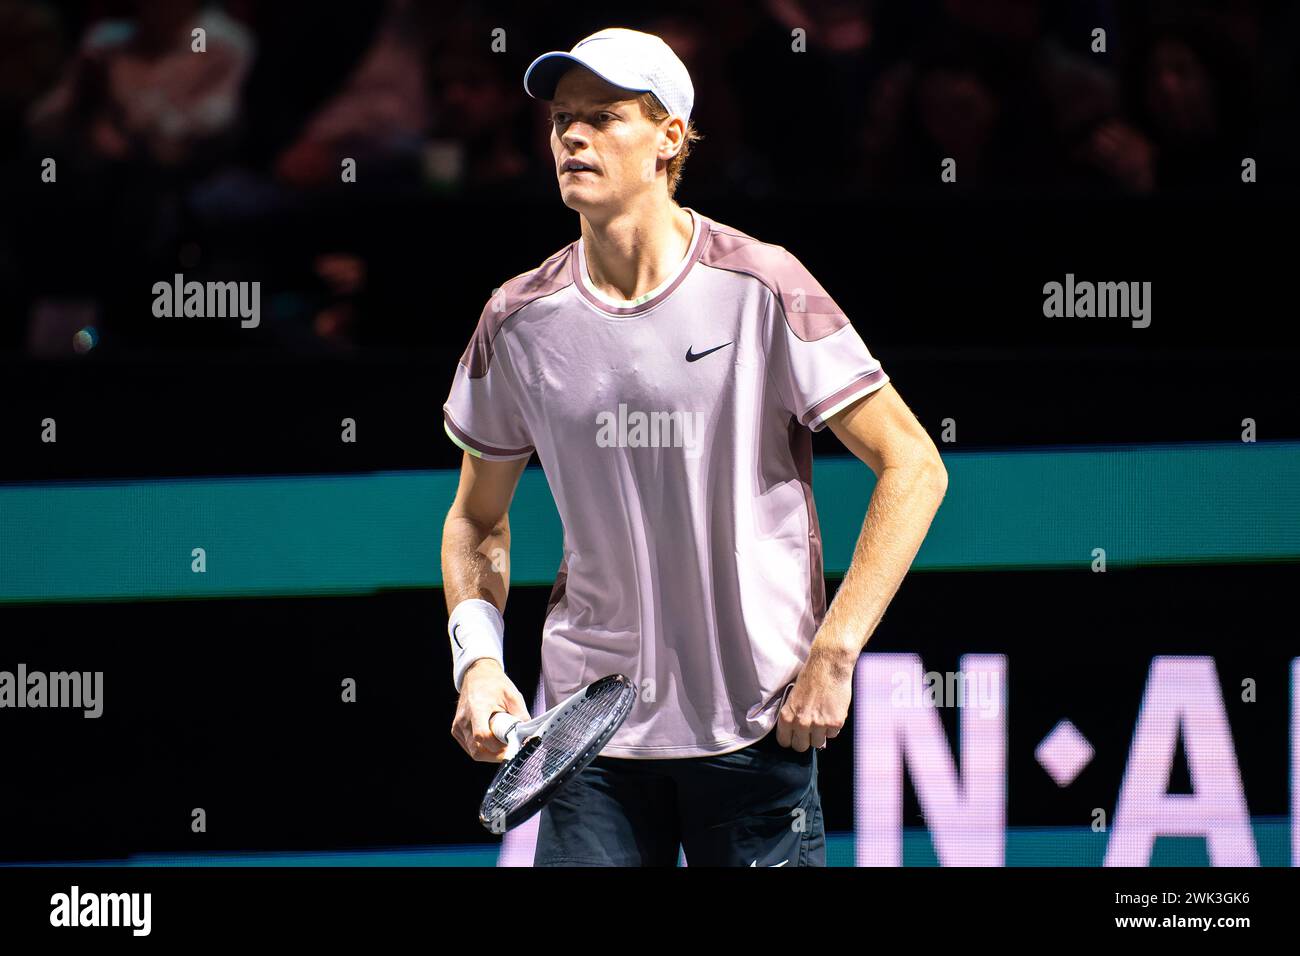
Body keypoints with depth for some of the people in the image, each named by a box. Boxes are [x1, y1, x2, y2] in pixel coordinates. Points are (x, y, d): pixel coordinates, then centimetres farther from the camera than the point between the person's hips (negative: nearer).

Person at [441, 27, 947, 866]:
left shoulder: (762, 289, -9)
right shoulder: (520, 320, 2)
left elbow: (913, 466, -7)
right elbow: (477, 520, 16)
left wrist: (833, 656, -12)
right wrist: (478, 662, -1)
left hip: (758, 724, -2)